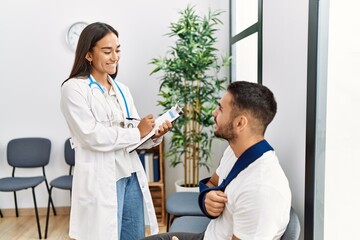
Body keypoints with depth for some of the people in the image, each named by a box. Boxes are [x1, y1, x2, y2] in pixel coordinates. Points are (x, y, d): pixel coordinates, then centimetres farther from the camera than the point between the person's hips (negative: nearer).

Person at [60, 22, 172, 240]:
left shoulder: (122, 89, 13)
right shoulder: (74, 88, -7)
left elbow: (135, 136, 11)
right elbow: (92, 136, -18)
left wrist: (154, 136, -9)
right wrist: (137, 132, -13)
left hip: (131, 176, 6)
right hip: (101, 180, -6)